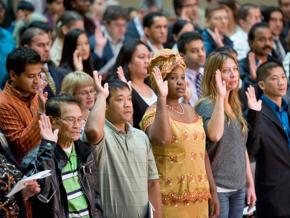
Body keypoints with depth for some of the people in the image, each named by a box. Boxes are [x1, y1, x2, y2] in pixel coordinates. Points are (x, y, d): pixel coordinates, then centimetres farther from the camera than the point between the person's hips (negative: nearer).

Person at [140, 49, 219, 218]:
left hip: (198, 197, 6)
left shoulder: (190, 111, 13)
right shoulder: (154, 112, -7)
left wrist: (212, 191, 15)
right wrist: (162, 97, -27)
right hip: (170, 199, -6)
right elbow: (161, 139, -30)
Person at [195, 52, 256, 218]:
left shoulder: (236, 107, 13)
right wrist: (220, 97, -25)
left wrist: (250, 184, 18)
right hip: (217, 187, -7)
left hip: (238, 186, 7)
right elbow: (215, 135, -30)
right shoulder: (206, 105, -10)